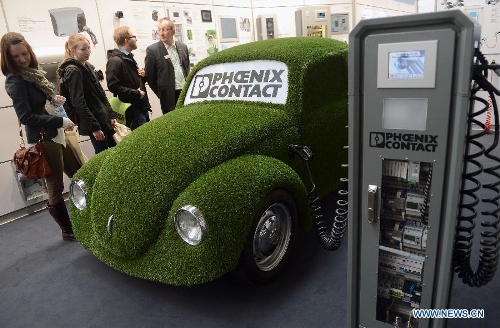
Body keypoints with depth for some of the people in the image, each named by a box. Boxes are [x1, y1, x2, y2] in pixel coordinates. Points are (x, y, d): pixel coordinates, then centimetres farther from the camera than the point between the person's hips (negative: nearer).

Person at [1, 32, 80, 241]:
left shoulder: (33, 72, 10)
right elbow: (26, 116, -19)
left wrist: (56, 100, 0)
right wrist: (61, 121, -18)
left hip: (57, 135, 9)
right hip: (43, 140, -9)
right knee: (56, 188, 2)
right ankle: (68, 230, 17)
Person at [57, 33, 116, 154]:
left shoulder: (88, 66, 13)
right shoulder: (72, 71, -13)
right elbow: (79, 103, -18)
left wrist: (111, 115, 11)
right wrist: (94, 127, -20)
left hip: (104, 119, 8)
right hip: (93, 123, -8)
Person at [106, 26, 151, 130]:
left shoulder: (129, 58, 18)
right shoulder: (115, 61, -12)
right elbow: (113, 86, -22)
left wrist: (142, 76, 8)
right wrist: (136, 93, -17)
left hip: (142, 106, 9)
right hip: (132, 110, -9)